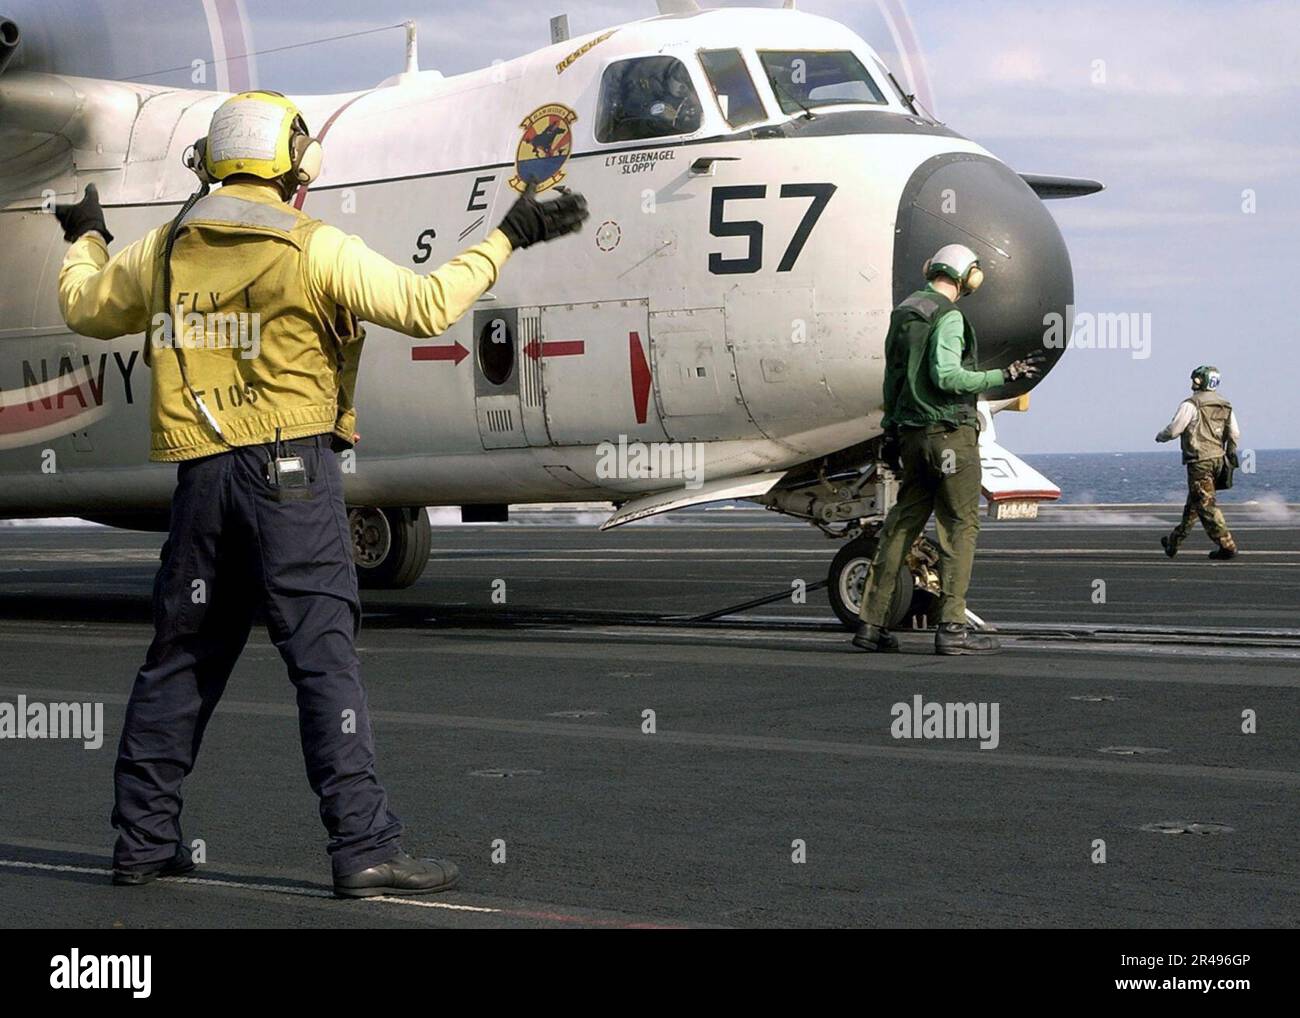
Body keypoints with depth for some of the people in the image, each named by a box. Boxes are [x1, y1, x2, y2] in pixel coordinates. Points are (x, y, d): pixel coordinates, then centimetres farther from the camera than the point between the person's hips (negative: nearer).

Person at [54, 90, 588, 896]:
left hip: (202, 474, 5)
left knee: (182, 656, 14)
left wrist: (86, 241, 44)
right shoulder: (317, 249, -6)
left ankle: (143, 840, 19)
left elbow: (84, 309, 24)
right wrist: (506, 239, -2)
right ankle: (365, 847, -9)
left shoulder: (166, 250, 9)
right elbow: (426, 307, -11)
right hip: (291, 468, -5)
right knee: (325, 655, -6)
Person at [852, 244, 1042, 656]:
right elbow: (946, 375, -22)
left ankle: (870, 622, 10)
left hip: (911, 433, 8)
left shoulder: (903, 313, 15)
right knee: (960, 525, -4)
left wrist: (892, 431, 23)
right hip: (949, 432, -8)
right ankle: (952, 626, -8)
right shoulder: (947, 317, -11)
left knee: (901, 525, 11)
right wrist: (1004, 375, -19)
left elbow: (891, 379, 18)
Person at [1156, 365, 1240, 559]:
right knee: (1193, 503, 17)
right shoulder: (1226, 407, 10)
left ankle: (1226, 545, -13)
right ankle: (1174, 541, 27)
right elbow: (1235, 435, 8)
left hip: (1199, 461, -8)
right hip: (1217, 460, 8)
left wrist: (1160, 436, 10)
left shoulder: (1191, 405, -11)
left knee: (1206, 505, -7)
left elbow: (1173, 430, -11)